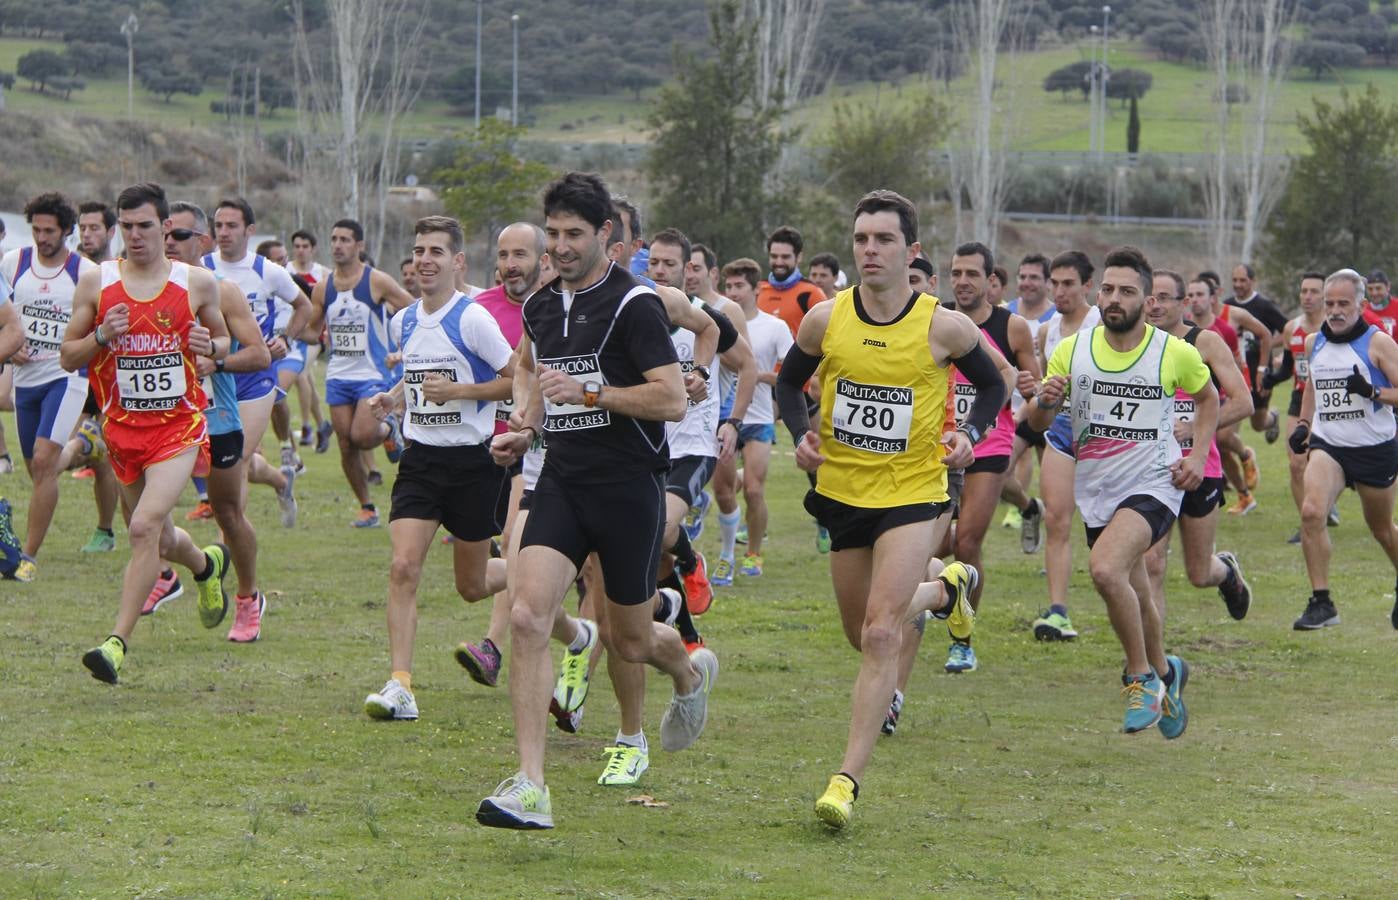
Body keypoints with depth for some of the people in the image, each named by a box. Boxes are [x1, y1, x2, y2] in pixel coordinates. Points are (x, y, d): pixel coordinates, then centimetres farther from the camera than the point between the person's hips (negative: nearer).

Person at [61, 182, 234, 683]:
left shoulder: (197, 284, 0)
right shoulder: (95, 284, 0)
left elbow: (225, 341, 15)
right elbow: (68, 357, 4)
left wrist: (210, 346, -8)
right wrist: (102, 336, -16)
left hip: (179, 426, -3)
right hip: (122, 429, 3)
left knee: (145, 527, -21)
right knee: (161, 540, 15)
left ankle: (118, 642, -21)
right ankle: (207, 566, 50)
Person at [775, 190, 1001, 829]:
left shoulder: (944, 328, -11)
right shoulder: (825, 319, -5)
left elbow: (992, 385, 7)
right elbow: (789, 381, 12)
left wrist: (971, 434, -10)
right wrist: (800, 435, -6)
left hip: (911, 493, -4)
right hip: (842, 489, 4)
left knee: (881, 633, -17)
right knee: (863, 632, 19)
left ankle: (849, 777, -15)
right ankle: (946, 590, 52)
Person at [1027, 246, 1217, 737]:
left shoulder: (1175, 353, -6)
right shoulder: (1072, 350, -1)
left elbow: (1208, 397, 14)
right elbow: (1036, 421, 4)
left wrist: (1197, 456, 2)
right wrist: (1044, 402, -19)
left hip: (1153, 485, -4)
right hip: (1096, 490, 4)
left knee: (1106, 569, -28)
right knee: (1134, 595, 16)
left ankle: (1143, 677, -10)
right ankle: (1163, 671, 44)